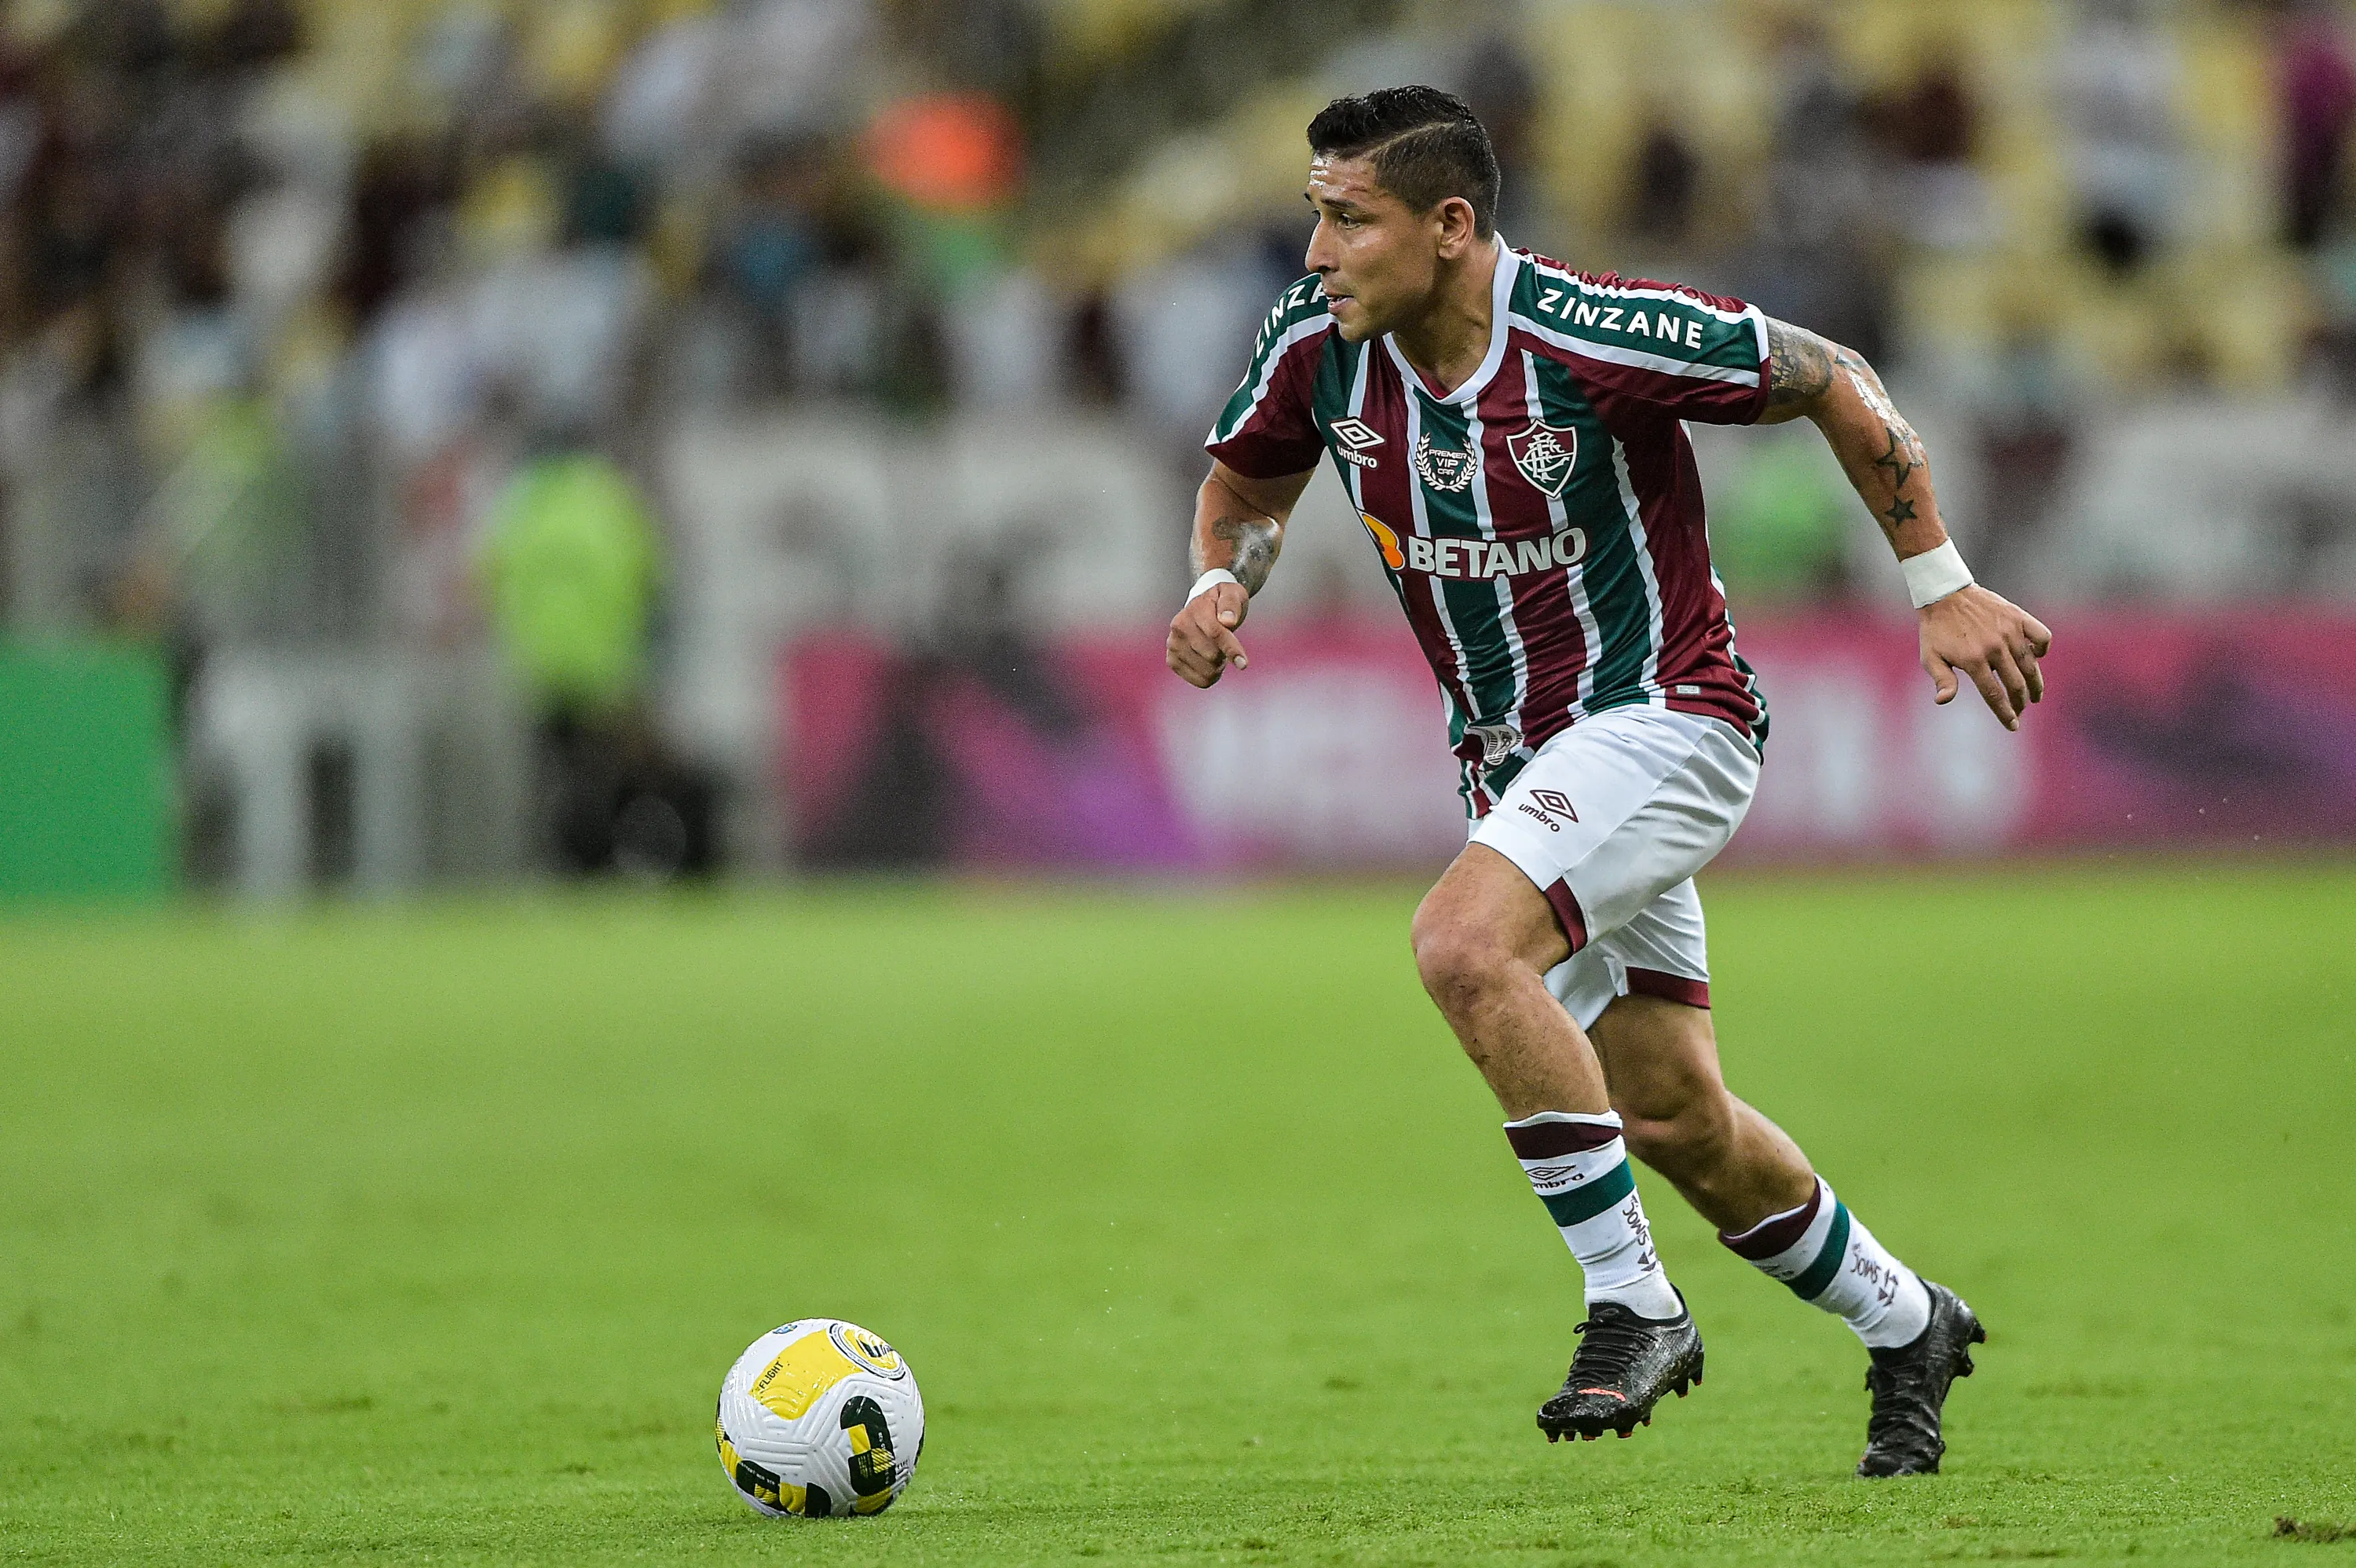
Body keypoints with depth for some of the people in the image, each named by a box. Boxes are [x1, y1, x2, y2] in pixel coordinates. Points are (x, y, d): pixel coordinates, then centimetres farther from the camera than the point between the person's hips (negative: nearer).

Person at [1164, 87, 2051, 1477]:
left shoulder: (1590, 334, -23)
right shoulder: (1319, 342, -7)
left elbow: (1832, 382, -11)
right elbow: (1248, 481, 14)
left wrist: (1942, 585, -9)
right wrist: (1221, 585, -8)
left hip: (1663, 715, -7)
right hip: (1519, 758, 7)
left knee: (1467, 945, -30)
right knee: (1676, 1121, 12)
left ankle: (1634, 1306, -19)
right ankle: (1907, 1327, 35)